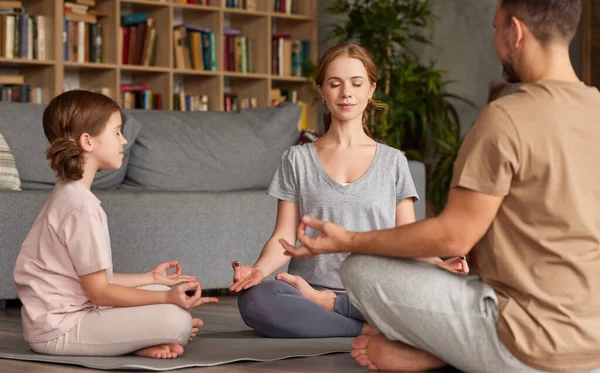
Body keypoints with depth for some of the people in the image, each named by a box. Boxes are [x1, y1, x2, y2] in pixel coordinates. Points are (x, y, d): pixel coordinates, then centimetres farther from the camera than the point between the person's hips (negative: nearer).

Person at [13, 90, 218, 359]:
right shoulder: (82, 206, -19)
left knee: (165, 291, 17)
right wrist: (167, 298, -23)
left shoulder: (68, 195, 14)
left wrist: (151, 278, 20)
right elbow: (99, 292, -18)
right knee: (176, 319, -24)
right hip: (59, 330, -11)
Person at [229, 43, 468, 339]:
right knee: (253, 299, -36)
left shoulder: (393, 162, 14)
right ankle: (367, 331, -25)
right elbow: (284, 238, 6)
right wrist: (258, 270, -16)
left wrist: (438, 265, -14)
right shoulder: (297, 159, 14)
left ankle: (322, 302, -17)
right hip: (307, 288, -1)